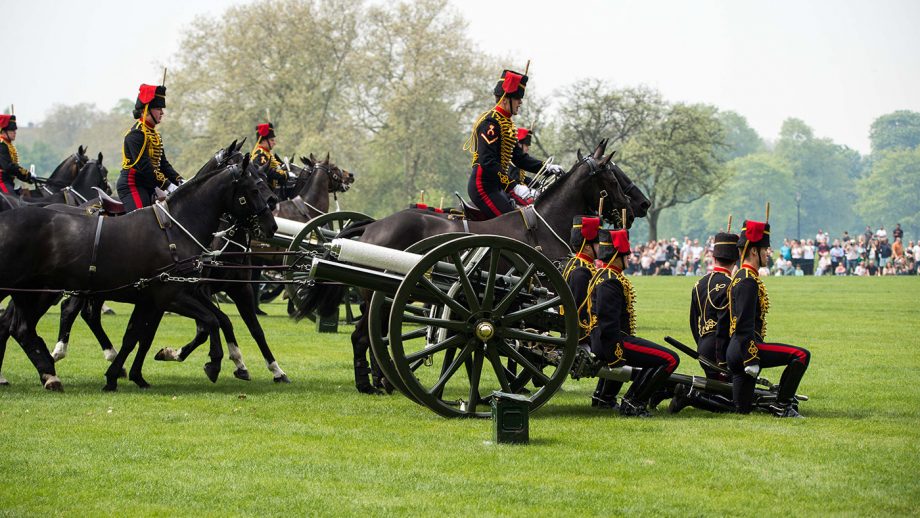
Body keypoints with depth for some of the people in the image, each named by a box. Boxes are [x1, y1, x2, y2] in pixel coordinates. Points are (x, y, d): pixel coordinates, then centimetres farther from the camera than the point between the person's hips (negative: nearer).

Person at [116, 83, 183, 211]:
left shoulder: (154, 134, 18)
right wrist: (167, 185, -23)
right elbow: (143, 165, -22)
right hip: (132, 186, -10)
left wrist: (179, 181, 2)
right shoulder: (136, 133, -14)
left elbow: (163, 163, 17)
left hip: (147, 188, 10)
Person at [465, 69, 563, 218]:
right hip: (483, 185, -11)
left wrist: (547, 168, 7)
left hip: (495, 186, 11)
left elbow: (519, 157, 21)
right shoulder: (491, 123, -15)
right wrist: (513, 186, -30)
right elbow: (487, 161, -25)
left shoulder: (506, 123, 19)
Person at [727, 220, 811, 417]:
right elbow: (745, 324, -19)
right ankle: (782, 406, -11)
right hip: (747, 347, -10)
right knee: (801, 355, -13)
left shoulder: (740, 276, 20)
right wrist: (751, 359, -21)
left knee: (742, 410, 10)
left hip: (734, 351, 10)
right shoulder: (748, 281, -12)